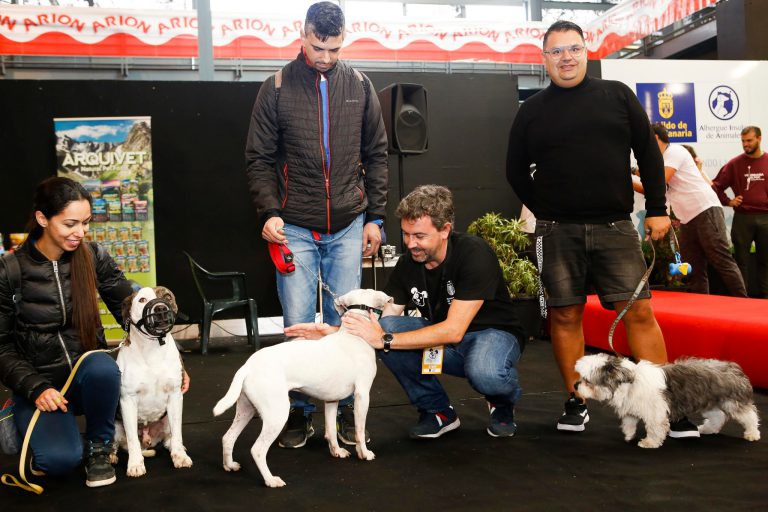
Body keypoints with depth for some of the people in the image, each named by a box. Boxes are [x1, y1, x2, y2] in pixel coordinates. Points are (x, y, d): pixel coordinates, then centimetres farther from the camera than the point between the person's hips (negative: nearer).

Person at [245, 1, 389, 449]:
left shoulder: (359, 86, 6)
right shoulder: (278, 88, 0)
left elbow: (376, 156, 10)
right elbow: (260, 159, 2)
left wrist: (375, 217, 5)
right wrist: (269, 212, -10)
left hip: (348, 226, 2)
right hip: (295, 227, -1)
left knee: (345, 324, 7)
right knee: (298, 325, 1)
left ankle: (347, 408, 21)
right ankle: (301, 412, 16)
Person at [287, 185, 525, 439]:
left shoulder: (474, 253, -25)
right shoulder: (407, 264, -9)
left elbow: (453, 331, -31)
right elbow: (383, 327, -8)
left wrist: (384, 340, -34)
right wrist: (332, 332, -25)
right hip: (441, 339, 5)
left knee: (485, 374, -40)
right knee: (388, 327, -22)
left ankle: (503, 403, 1)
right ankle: (438, 410, -3)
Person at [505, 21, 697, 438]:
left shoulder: (617, 96, 9)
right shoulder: (532, 110, 8)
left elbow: (648, 153, 9)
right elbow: (516, 171, 15)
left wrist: (657, 209, 4)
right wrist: (546, 212, 8)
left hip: (615, 227, 0)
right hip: (559, 232, 0)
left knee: (639, 311, -4)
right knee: (565, 315, 2)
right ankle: (576, 403, 14)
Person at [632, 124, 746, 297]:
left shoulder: (674, 151, -6)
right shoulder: (661, 161, 22)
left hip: (706, 211, -10)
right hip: (687, 220, 10)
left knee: (722, 261, -11)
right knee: (694, 270, 5)